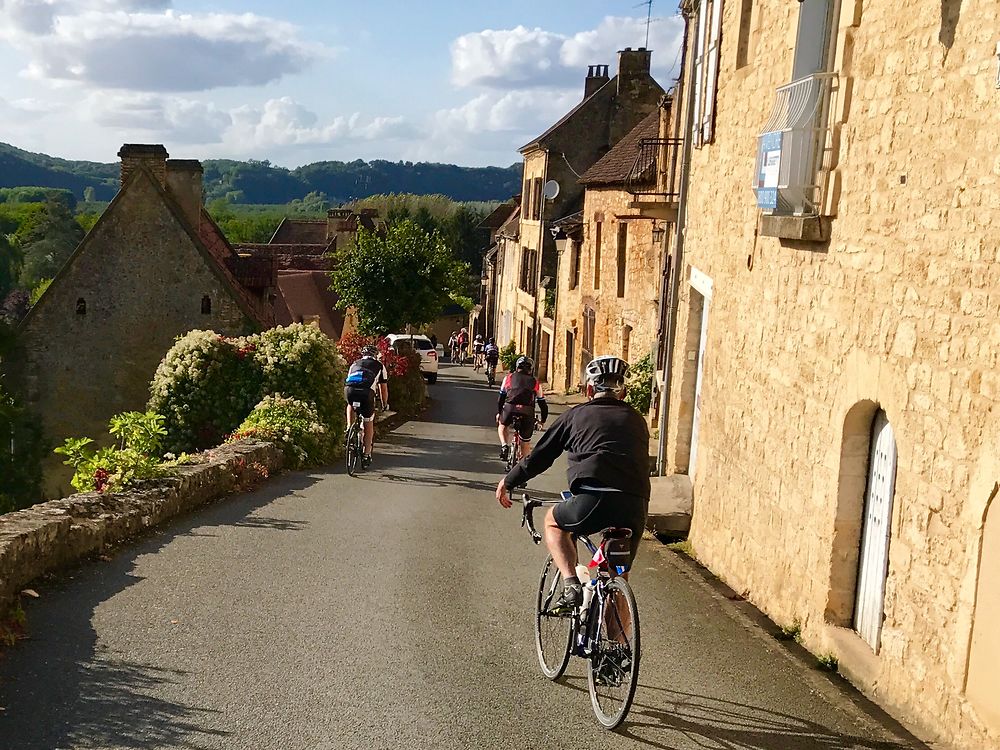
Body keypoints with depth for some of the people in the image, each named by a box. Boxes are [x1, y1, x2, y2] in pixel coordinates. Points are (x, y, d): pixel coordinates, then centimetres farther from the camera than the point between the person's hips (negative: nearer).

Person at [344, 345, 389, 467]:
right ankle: (366, 454, 18)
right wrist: (385, 405, 48)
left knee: (350, 406, 39)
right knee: (368, 423, 18)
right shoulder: (379, 366, 27)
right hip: (366, 392, -2)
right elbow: (383, 389, 33)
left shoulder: (355, 364, 34)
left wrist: (350, 399, 59)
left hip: (349, 390, 2)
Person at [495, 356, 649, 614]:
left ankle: (571, 586, 8)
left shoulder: (576, 415, 17)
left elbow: (539, 457, 21)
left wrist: (508, 482, 36)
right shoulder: (637, 420, 25)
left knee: (553, 522, 28)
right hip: (636, 507, 3)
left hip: (593, 500, -3)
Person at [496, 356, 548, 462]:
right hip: (527, 413, 0)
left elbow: (501, 397, 25)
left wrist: (498, 412, 39)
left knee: (502, 425, 31)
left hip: (509, 409, 0)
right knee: (526, 443, 16)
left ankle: (504, 445, 7)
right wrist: (543, 420, 38)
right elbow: (542, 403, 25)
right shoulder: (535, 382, 23)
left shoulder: (509, 377, 22)